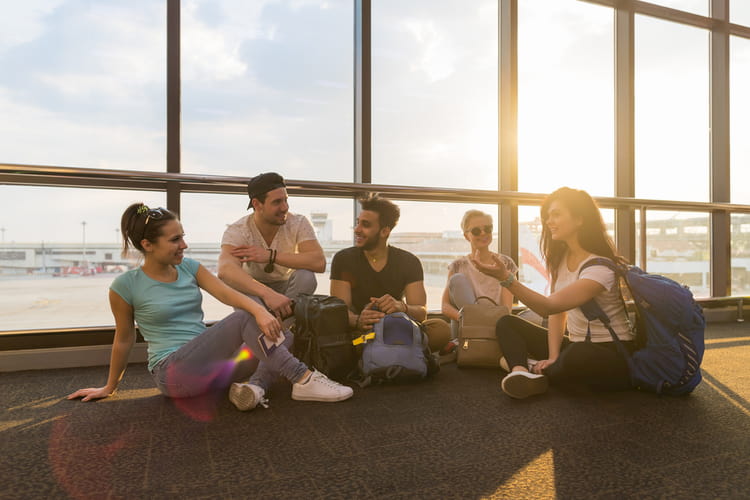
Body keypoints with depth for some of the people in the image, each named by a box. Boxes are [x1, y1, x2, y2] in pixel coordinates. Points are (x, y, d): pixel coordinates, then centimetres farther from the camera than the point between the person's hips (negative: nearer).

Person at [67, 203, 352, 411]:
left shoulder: (189, 268, 6)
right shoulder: (125, 285, -6)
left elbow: (226, 293, -10)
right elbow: (124, 339, 6)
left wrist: (260, 309, -30)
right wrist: (109, 388, 17)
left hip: (211, 364, 6)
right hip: (172, 372, -5)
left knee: (278, 336, -13)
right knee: (243, 319, -27)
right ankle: (303, 381, -27)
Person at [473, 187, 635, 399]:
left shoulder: (600, 267, -20)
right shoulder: (561, 257, 4)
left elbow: (549, 307, -31)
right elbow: (558, 314, 1)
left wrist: (506, 278, -42)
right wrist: (553, 357, -11)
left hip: (614, 354, -7)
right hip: (577, 345, 8)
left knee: (577, 356, -41)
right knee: (507, 323, -1)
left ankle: (538, 371, -8)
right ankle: (521, 372, -30)